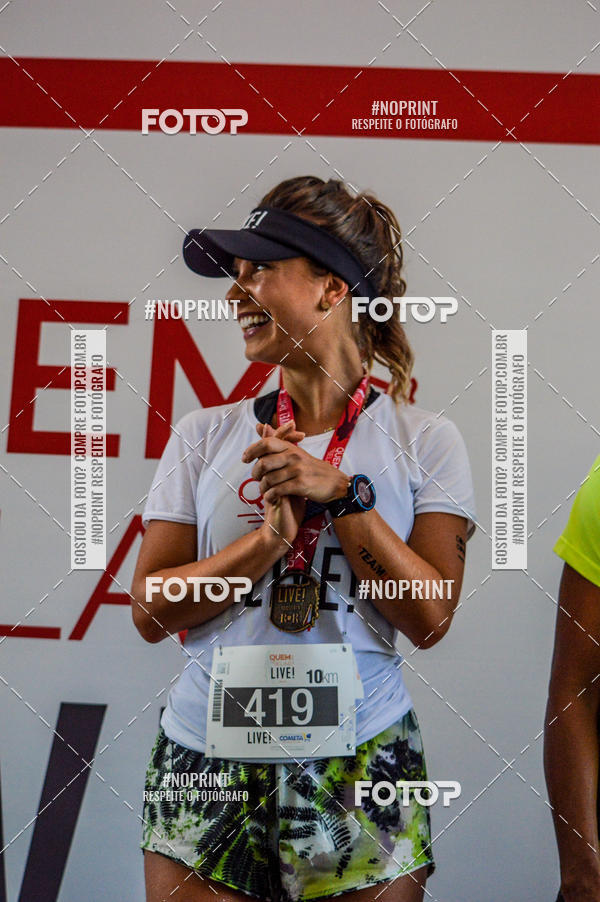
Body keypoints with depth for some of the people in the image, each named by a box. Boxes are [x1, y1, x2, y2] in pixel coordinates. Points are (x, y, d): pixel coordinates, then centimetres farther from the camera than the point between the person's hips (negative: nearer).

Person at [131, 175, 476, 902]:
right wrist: (268, 540, -15)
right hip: (205, 757, 2)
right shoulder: (204, 436, 4)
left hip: (360, 765, -1)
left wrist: (341, 495, -16)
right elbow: (150, 612, -1)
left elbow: (428, 619, -6)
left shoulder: (424, 441, 0)